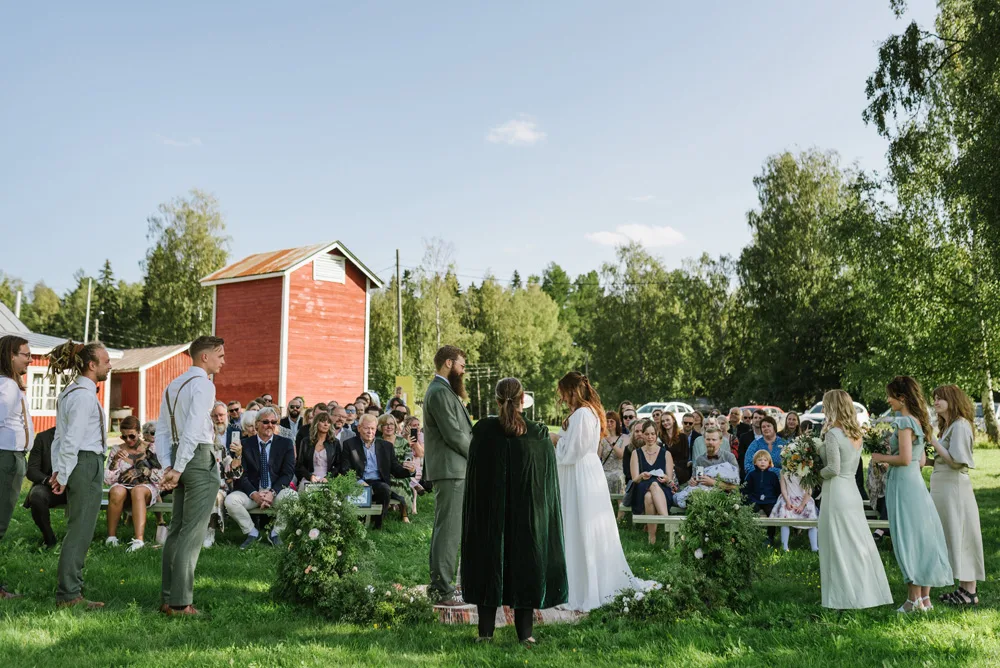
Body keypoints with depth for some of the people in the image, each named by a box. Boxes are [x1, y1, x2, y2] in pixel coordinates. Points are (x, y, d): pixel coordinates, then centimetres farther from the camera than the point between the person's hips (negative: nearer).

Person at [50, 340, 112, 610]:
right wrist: (63, 476, -14)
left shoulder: (70, 392, 17)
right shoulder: (84, 395, -15)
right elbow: (71, 439, -19)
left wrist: (58, 470, 15)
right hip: (87, 465, -10)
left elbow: (60, 436, 17)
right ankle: (69, 594, 1)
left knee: (77, 530, 15)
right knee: (80, 532, -4)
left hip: (75, 465, 10)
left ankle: (70, 590, 22)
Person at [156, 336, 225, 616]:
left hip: (178, 456, 9)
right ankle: (180, 602, -6)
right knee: (192, 532, -7)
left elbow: (162, 429, 15)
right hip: (200, 457, -9)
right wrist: (178, 468, -18)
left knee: (176, 528, 12)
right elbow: (192, 429, -20)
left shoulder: (173, 385, 18)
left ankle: (167, 597, 17)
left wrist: (167, 466, 9)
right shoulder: (203, 384, -10)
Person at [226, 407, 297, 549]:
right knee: (230, 500, -26)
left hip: (277, 491, -1)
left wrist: (272, 493, -18)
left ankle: (275, 533, -5)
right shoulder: (245, 445, 4)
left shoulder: (286, 443, 4)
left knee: (293, 497, -32)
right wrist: (254, 494, -19)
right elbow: (241, 475, -2)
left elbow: (288, 473, -3)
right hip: (252, 492, 1)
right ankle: (252, 532, 0)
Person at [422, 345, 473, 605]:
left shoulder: (443, 390, 19)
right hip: (450, 470, -11)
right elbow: (453, 434, -19)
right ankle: (442, 590, -6)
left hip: (452, 470, 11)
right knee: (449, 531, -9)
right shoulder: (440, 392, -15)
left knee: (444, 529, 15)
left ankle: (437, 585, 23)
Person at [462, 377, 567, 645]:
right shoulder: (539, 434, -8)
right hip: (529, 513, 0)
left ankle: (486, 630, 13)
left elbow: (473, 475, -2)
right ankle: (524, 632, 11)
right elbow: (549, 481, -1)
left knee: (489, 562, 11)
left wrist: (475, 516, 8)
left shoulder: (483, 430, -8)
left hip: (490, 513, 0)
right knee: (526, 562, 10)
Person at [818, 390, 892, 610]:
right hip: (852, 491, 8)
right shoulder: (856, 434, 10)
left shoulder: (833, 433, -16)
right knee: (859, 544, 12)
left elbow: (833, 469, -19)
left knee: (840, 547, -1)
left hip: (836, 493, -8)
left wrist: (819, 472, -1)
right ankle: (867, 592, 19)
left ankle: (847, 598, 4)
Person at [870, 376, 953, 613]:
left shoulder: (904, 422, -15)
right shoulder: (918, 421, 13)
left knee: (908, 539, -3)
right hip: (916, 481, 9)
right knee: (922, 539, 11)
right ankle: (925, 597, 17)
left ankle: (914, 598, 3)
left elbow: (905, 459, -22)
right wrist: (893, 446, 17)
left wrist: (882, 458, -7)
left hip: (903, 484, -9)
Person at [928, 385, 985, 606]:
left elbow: (956, 461, -18)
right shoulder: (948, 426, 16)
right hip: (943, 488, 9)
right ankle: (963, 588, 18)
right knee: (952, 538, 12)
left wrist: (933, 442, -17)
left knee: (959, 537, -4)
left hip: (954, 488, -9)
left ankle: (970, 592, 2)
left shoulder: (960, 426, -12)